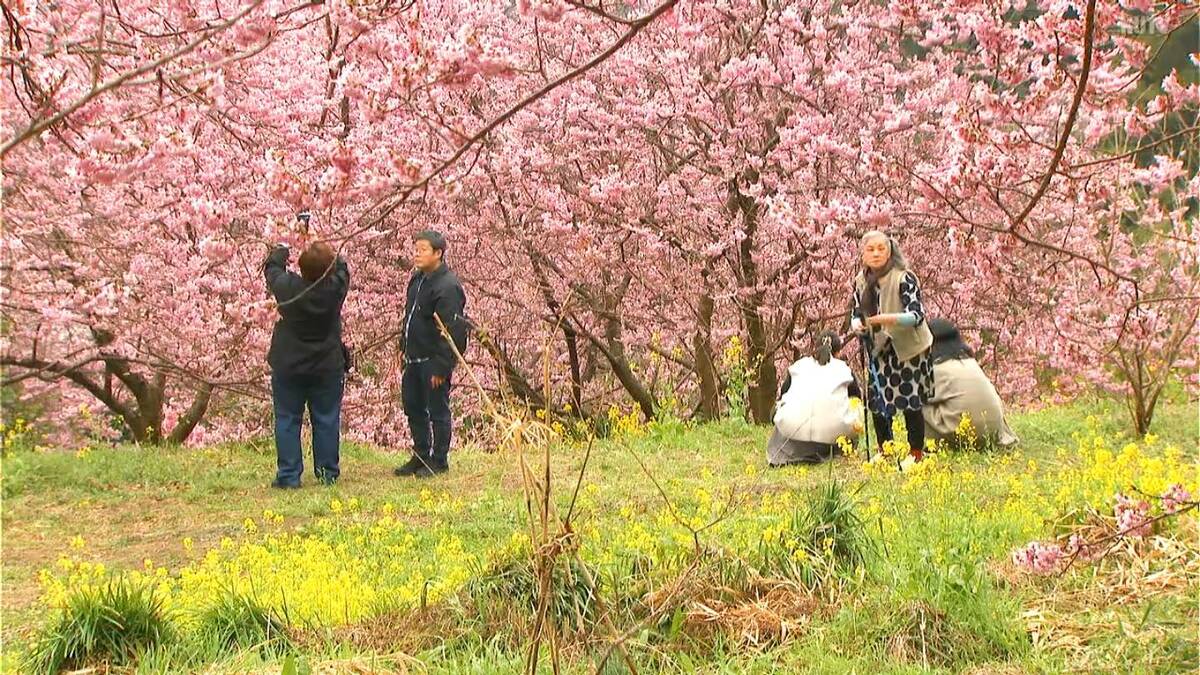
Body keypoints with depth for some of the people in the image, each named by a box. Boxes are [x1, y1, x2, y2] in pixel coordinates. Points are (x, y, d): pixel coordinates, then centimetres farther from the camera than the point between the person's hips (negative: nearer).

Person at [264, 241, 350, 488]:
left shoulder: (288, 287, -15)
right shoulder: (335, 289, -15)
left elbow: (271, 267, 6)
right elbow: (342, 267, 7)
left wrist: (282, 250, 26)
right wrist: (325, 255, 22)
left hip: (288, 367, -1)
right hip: (327, 368, 1)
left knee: (287, 420, 6)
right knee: (326, 420, 9)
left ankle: (288, 475, 4)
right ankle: (327, 473, 13)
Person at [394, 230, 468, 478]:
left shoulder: (448, 287, -19)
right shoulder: (417, 278, 10)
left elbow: (451, 332, -21)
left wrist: (441, 367, -21)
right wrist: (406, 351, 17)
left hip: (434, 359, -9)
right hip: (414, 358, 9)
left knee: (437, 410, 2)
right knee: (413, 408, 16)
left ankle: (439, 461, 12)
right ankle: (420, 456, 27)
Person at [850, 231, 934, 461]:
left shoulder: (904, 278, -17)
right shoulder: (861, 281, 1)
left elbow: (917, 315, -23)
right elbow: (856, 312, 10)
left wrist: (890, 319, -39)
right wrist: (857, 324, -14)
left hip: (908, 349, -5)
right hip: (879, 349, 5)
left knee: (911, 403, -2)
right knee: (878, 402, 6)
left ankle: (916, 454, 11)